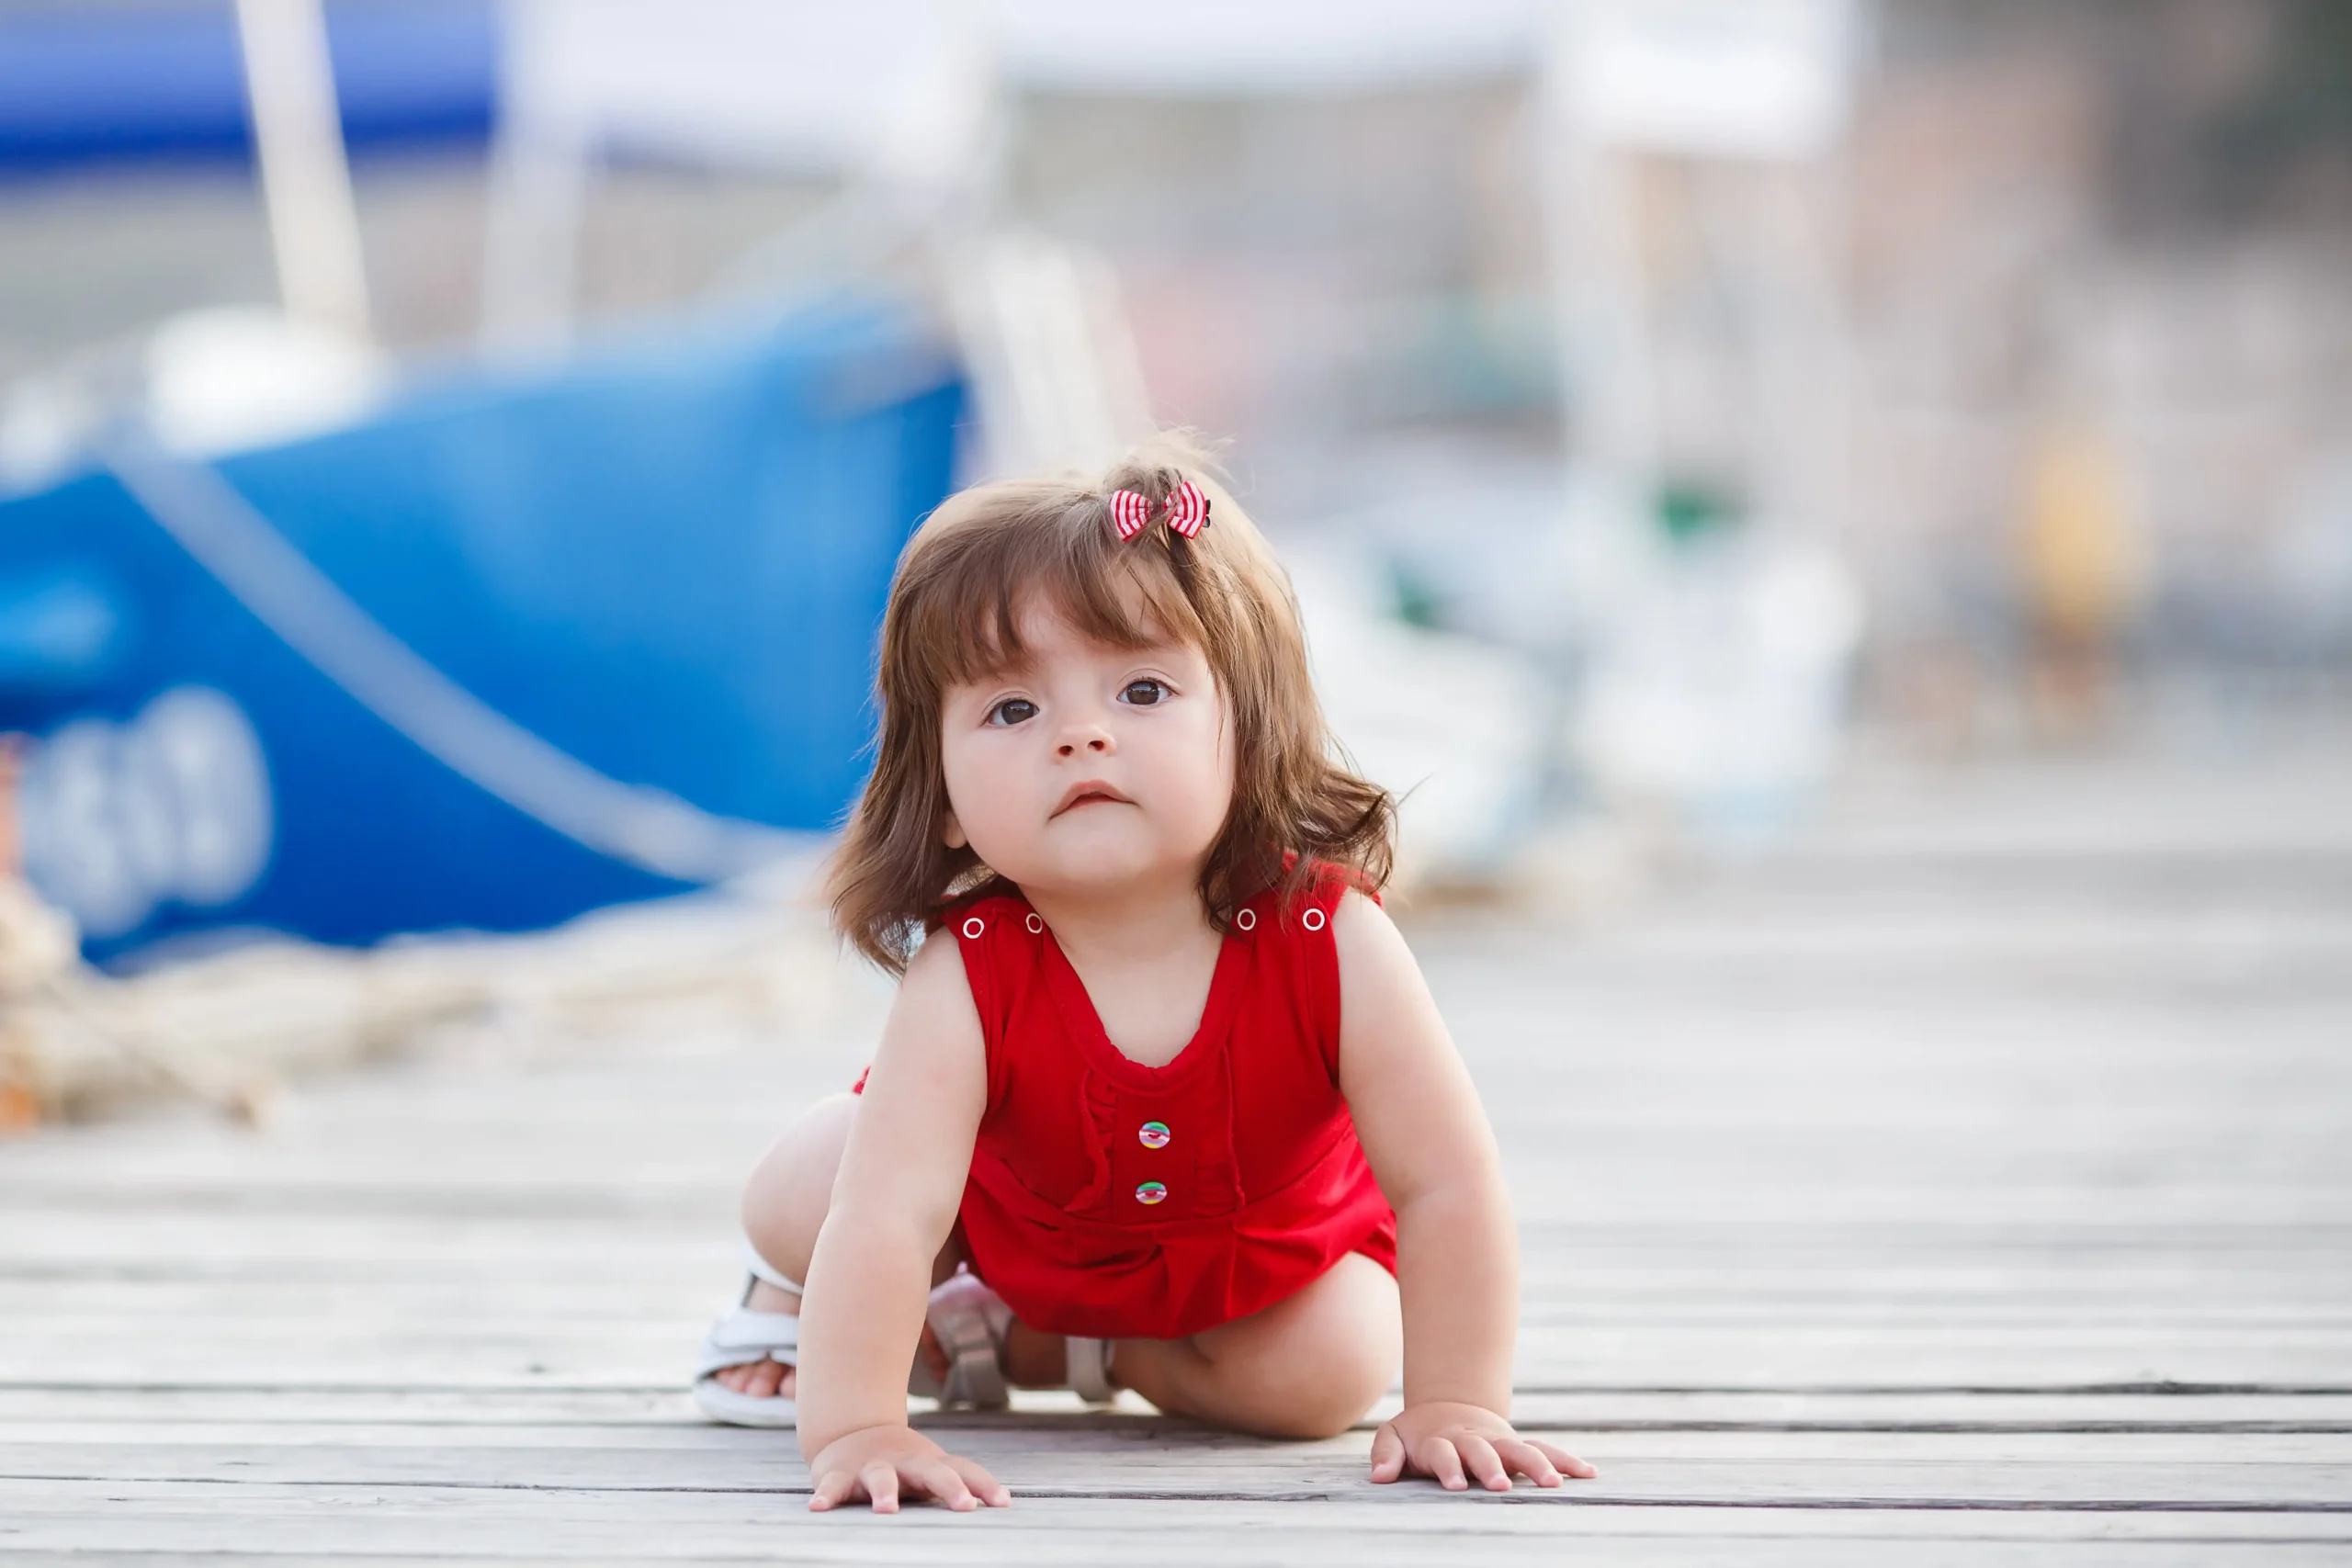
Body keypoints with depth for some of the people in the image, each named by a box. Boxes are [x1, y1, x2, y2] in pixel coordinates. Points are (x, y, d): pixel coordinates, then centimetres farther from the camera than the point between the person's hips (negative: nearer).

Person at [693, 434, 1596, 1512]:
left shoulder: (1333, 947, -40)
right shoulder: (963, 981, -40)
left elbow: (1446, 1186, -34)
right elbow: (887, 1217, -47)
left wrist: (1453, 1405, -38)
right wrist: (854, 1426, -58)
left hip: (1267, 1251, 1)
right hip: (1010, 1213, -1)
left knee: (1327, 1375, -20)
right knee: (798, 1199, -16)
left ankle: (1041, 1344, 5)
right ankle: (794, 1304, 23)